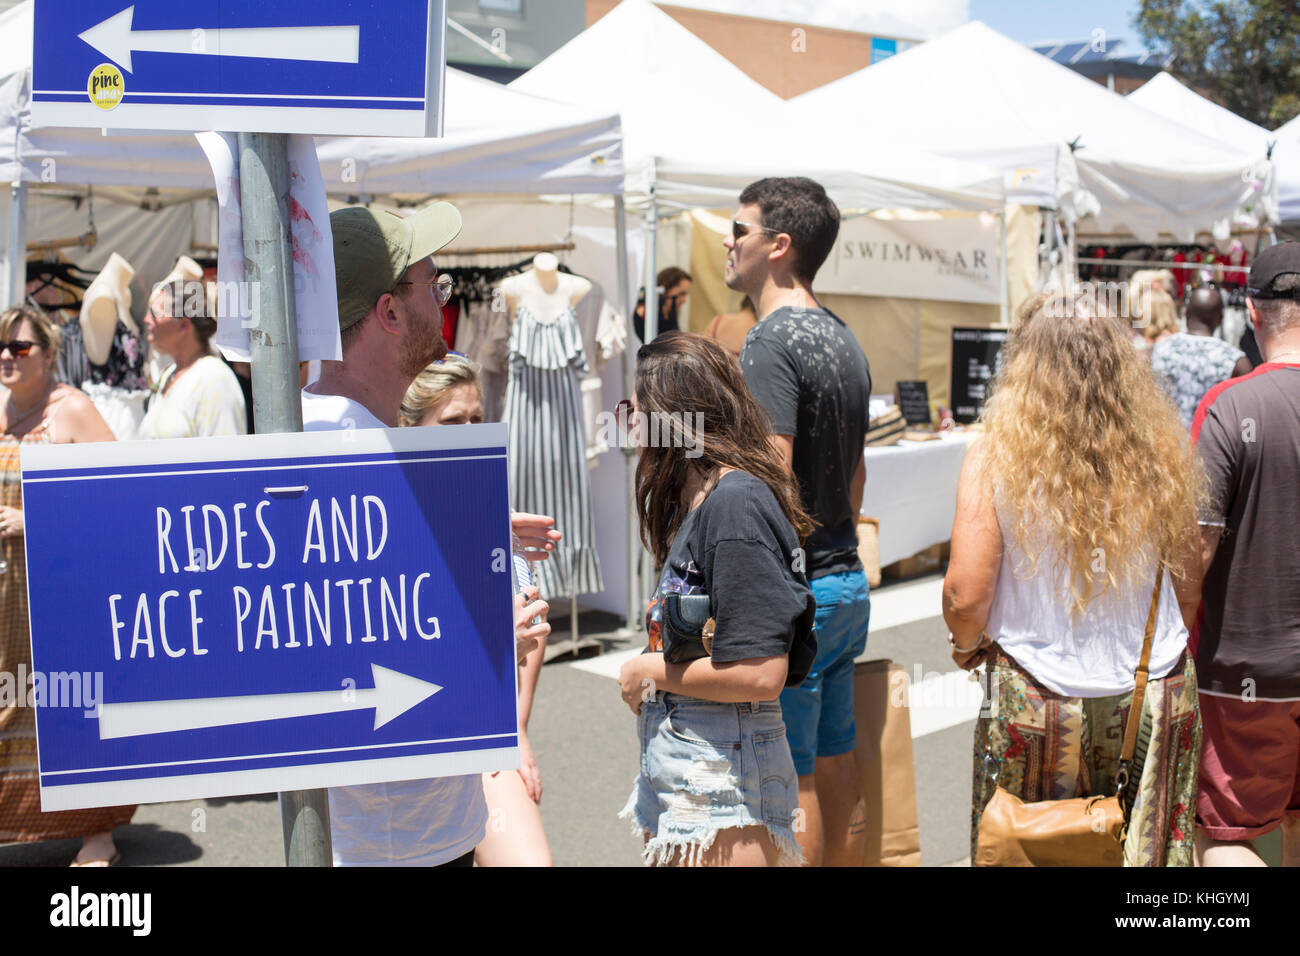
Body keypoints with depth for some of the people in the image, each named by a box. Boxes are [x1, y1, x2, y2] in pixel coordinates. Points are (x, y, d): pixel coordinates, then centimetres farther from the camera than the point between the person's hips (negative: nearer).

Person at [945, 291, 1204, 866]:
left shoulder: (996, 457, -12)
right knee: (1151, 847, 14)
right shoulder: (1161, 452, -3)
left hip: (1039, 701, -2)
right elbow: (1190, 590, 5)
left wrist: (966, 645, 9)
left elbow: (965, 596, -13)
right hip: (1155, 697, 3)